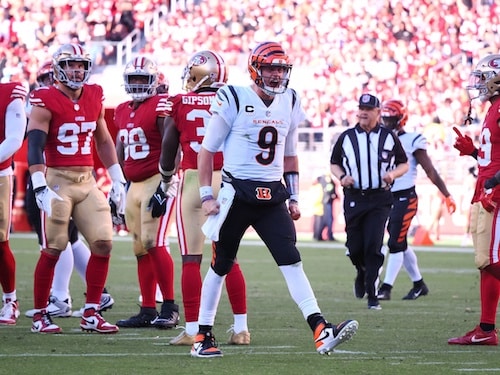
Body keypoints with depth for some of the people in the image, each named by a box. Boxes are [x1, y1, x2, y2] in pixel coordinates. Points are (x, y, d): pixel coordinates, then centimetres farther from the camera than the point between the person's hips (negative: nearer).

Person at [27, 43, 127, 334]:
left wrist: (118, 180, 17)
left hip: (87, 180, 6)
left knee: (104, 244, -2)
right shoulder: (46, 102, -9)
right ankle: (40, 315, 8)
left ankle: (91, 314, 6)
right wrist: (41, 189, -26)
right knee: (53, 251, -4)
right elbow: (35, 148, -16)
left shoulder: (95, 98, 9)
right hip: (57, 179, -6)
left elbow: (104, 141, 20)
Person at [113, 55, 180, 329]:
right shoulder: (123, 111, 15)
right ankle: (148, 311, 12)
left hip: (157, 181, -8)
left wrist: (165, 186, -19)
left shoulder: (161, 106, -9)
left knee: (154, 243, -15)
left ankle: (170, 307, -9)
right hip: (135, 185, 8)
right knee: (141, 248, 7)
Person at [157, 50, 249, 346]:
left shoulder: (179, 105, 2)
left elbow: (167, 155, 9)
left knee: (191, 259, 2)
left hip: (193, 180, -2)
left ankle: (192, 329, 0)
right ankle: (241, 328, 10)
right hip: (226, 182, 2)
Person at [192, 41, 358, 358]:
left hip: (273, 196, 4)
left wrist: (294, 198, 14)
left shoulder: (289, 103, 7)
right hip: (237, 194, -4)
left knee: (292, 261, -7)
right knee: (221, 265, 5)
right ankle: (203, 336, 15)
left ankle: (321, 331, -16)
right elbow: (208, 150, -3)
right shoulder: (234, 100, -9)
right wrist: (207, 195, -6)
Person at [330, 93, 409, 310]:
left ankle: (371, 295, -9)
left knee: (373, 246, -13)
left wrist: (393, 173, -10)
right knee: (355, 248, 2)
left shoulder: (389, 137, 4)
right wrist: (341, 177, -5)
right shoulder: (346, 137, 6)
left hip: (379, 198, -2)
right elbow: (334, 163, 16)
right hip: (354, 198, 2)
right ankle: (362, 272, 37)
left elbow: (404, 164, 12)